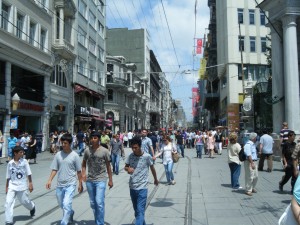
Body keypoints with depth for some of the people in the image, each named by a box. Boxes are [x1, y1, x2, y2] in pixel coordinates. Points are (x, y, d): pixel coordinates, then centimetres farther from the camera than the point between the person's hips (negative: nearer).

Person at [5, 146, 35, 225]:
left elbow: (28, 174, -3)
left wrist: (30, 184, -5)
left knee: (24, 201, 12)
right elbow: (8, 177, 5)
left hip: (22, 186, -1)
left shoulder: (24, 162, -7)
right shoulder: (10, 163, -3)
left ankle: (32, 207, 45)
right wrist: (7, 187, 8)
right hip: (12, 186, 1)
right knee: (8, 202, -7)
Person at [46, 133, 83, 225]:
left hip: (70, 184, -4)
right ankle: (70, 213, 48)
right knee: (61, 205, 20)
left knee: (66, 205, -16)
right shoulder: (58, 154, 1)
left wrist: (80, 184, 0)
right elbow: (54, 169, 5)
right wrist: (50, 180, -7)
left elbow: (78, 171, -2)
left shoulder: (74, 155, -7)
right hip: (60, 184, 5)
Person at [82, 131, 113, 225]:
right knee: (93, 203, 14)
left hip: (101, 180, -4)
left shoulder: (104, 151, -8)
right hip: (90, 180, 4)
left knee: (99, 202, -13)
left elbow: (108, 166, -2)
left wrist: (110, 180, -1)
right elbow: (84, 163, 12)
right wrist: (83, 173, -6)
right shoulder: (87, 150, 0)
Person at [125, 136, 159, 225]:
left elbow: (152, 168, 4)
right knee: (136, 210, 19)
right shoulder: (130, 156, -4)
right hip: (132, 187, 5)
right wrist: (128, 169, -17)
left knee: (140, 211, -9)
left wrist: (155, 179, 18)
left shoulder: (147, 156, -12)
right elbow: (125, 167, 8)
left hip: (142, 188, -4)